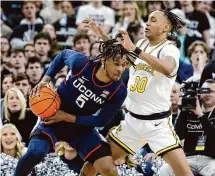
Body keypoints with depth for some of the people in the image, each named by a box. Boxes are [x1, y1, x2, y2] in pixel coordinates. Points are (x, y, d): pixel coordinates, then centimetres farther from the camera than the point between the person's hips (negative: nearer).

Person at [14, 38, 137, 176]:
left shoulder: (119, 91, -22)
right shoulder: (81, 62, -24)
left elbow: (102, 121, -13)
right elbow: (63, 55, 0)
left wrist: (66, 117, -20)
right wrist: (45, 80, -8)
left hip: (82, 127, 1)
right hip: (53, 119, -1)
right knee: (35, 152, -27)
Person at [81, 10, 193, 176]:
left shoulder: (170, 49, -12)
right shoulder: (142, 44, 8)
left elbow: (167, 69, -37)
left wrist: (134, 49, -40)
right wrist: (100, 32, 20)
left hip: (158, 123, -6)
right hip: (132, 120, 6)